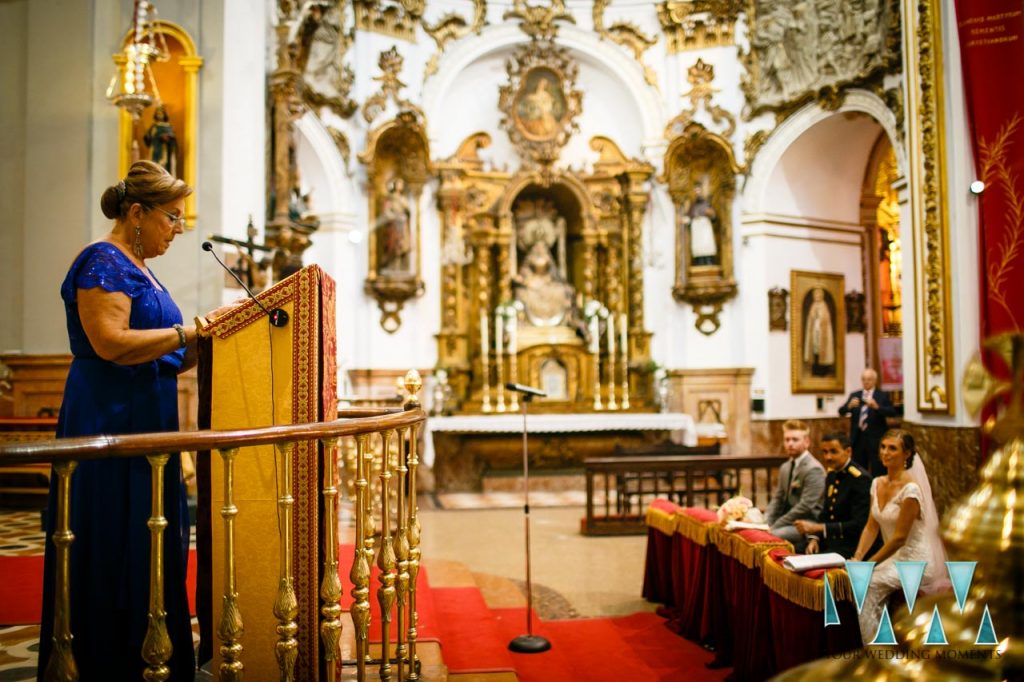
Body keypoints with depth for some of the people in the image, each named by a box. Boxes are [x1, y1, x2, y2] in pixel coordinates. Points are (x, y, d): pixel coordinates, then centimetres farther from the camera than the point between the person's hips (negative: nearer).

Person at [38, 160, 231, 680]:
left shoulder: (138, 269, 19)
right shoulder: (102, 262, -9)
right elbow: (111, 344, -22)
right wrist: (192, 329, -18)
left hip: (146, 428, 10)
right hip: (108, 426, -10)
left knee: (151, 554, 11)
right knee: (112, 559, -3)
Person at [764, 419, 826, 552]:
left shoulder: (813, 469, -14)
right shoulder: (785, 467, 15)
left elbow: (805, 506, -20)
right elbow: (777, 499, 17)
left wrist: (774, 527, -19)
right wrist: (766, 523, -2)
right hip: (789, 522, 8)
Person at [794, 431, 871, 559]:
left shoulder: (860, 479, -14)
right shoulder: (831, 474, 10)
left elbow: (859, 525, -19)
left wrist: (818, 528, -21)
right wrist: (814, 538, 1)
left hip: (851, 546, -7)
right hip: (829, 541, 7)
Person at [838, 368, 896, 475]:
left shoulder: (883, 395, 2)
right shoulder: (854, 395, 10)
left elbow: (892, 412, -12)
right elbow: (841, 412, 3)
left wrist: (877, 406, -28)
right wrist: (849, 406, -18)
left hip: (876, 439, -3)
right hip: (858, 438, 3)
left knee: (878, 472, -3)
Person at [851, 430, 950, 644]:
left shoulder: (910, 489, -19)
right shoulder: (877, 484, 5)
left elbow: (899, 538, -20)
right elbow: (871, 527, 6)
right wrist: (857, 559, -8)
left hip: (915, 562, -7)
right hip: (894, 558, 7)